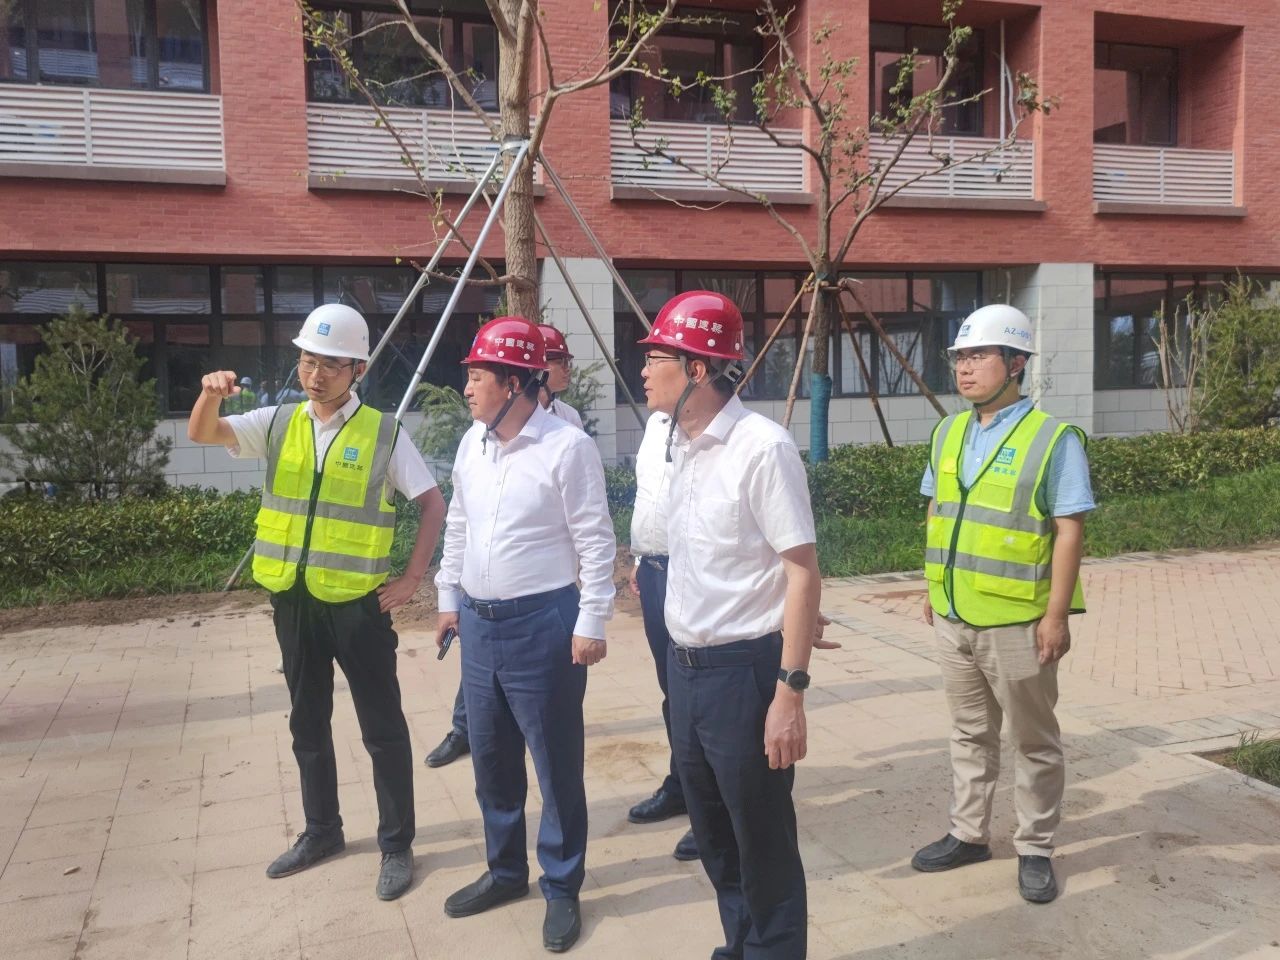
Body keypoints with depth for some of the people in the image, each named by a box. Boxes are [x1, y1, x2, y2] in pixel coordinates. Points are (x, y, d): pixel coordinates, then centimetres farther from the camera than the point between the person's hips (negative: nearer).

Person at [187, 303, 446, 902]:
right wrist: (211, 394, -24)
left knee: (382, 727, 5)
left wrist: (413, 578, -8)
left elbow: (434, 504, -4)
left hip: (357, 602, -4)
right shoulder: (279, 423, 4)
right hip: (293, 599, 5)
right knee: (308, 723, 17)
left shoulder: (383, 433, -7)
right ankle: (321, 831, 34)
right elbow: (201, 434, -3)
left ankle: (396, 844, 19)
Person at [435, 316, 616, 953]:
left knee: (556, 764, 6)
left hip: (541, 624, -7)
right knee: (490, 756, 18)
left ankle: (561, 888, 24)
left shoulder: (567, 447, -14)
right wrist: (449, 600, 17)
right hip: (478, 621, 7)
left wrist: (591, 625, -13)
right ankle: (505, 870, 38)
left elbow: (595, 542, -13)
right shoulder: (472, 443, 7)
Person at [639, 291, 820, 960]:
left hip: (743, 670, -8)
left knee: (763, 846, 8)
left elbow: (803, 573, -18)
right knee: (712, 835, 22)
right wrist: (680, 660, 13)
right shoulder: (679, 445, 6)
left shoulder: (762, 448, -17)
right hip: (684, 666, 8)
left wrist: (790, 692, -20)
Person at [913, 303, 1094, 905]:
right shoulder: (948, 435, 7)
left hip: (1016, 622, -5)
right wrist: (933, 588, 13)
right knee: (970, 733, 19)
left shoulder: (1052, 439, -12)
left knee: (1033, 742, 11)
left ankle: (1035, 850, 26)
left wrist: (1057, 615, -15)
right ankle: (969, 833, 33)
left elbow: (1069, 531, -13)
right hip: (952, 618, 6)